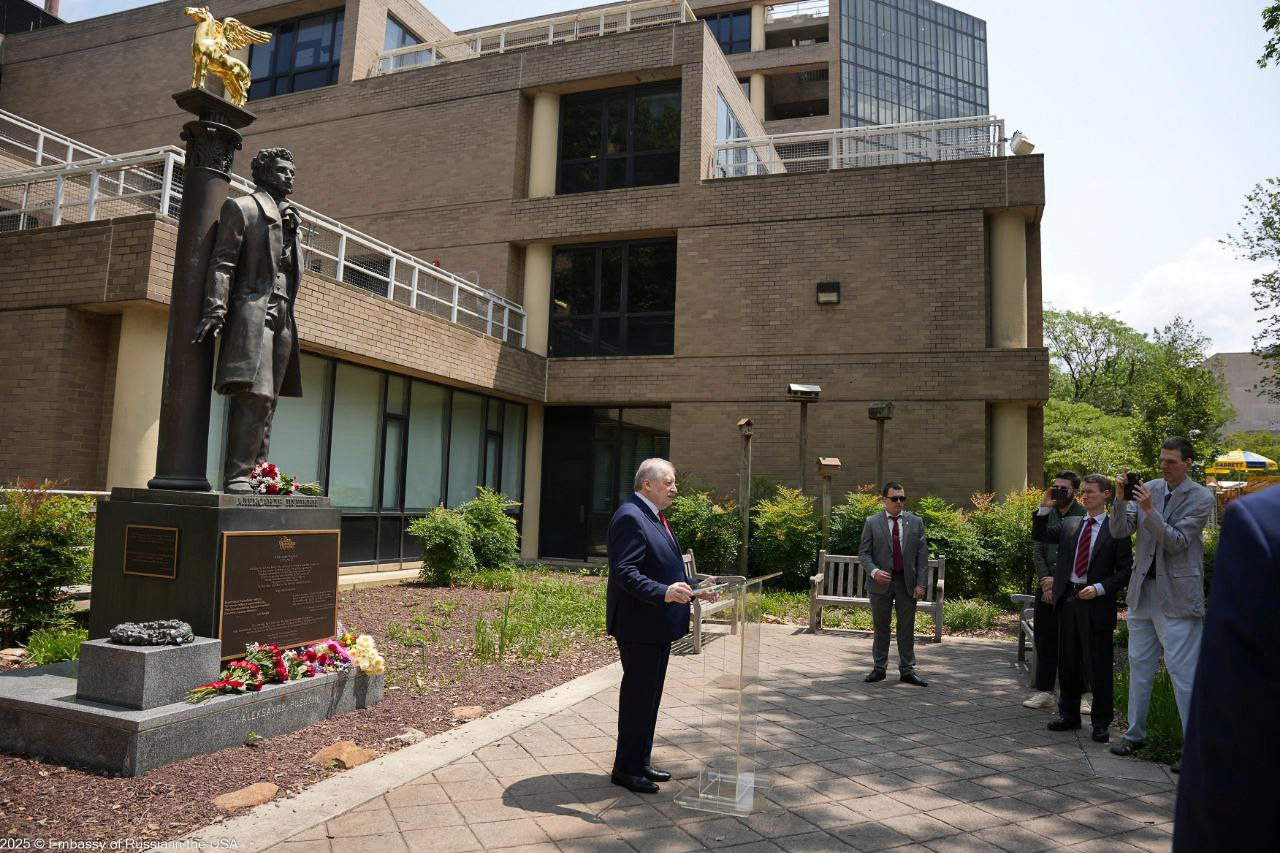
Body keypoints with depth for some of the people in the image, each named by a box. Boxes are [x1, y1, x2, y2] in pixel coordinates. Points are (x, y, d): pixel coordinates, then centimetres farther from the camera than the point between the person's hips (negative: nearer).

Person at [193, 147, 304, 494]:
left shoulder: (288, 217, 25)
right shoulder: (241, 207, 5)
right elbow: (222, 262, -6)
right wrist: (215, 309, -15)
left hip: (282, 317, 7)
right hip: (253, 310, -7)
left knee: (266, 401, 5)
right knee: (255, 395, -18)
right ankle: (236, 476, -17)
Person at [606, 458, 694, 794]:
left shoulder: (653, 516, 14)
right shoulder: (630, 517, -18)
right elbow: (624, 572, -26)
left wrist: (691, 589, 15)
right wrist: (663, 593, -35)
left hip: (658, 626, 10)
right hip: (639, 625, -10)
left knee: (649, 696, 18)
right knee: (637, 697, 1)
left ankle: (641, 762, 30)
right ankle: (625, 768, 15)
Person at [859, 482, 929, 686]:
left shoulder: (916, 522, 4)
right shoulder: (872, 523, 0)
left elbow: (922, 555, 3)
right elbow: (864, 552, 0)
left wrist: (921, 584, -4)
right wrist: (874, 571, -18)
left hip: (907, 582, 1)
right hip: (881, 582, -1)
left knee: (907, 628, 7)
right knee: (880, 627, 8)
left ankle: (907, 670, 17)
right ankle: (879, 668, 19)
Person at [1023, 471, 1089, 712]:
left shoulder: (1084, 517, -7)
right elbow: (1037, 552, 10)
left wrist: (1059, 581, -12)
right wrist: (1045, 580, -3)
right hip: (1046, 588, 5)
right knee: (1044, 640, 10)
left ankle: (1083, 695, 12)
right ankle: (1045, 692, 19)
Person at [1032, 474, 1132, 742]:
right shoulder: (1070, 524, 11)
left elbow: (1125, 570, -6)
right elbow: (1039, 536, 12)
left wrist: (1099, 588, -17)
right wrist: (1045, 508, 0)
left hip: (1097, 604, -5)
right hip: (1068, 600, 5)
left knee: (1099, 666, 3)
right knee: (1068, 662, 14)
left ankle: (1101, 723, 18)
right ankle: (1069, 715, 28)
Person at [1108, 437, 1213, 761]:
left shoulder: (1201, 498, -7)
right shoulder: (1149, 489, 5)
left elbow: (1177, 542, -15)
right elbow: (1119, 531, -1)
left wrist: (1149, 510, -25)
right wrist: (1121, 498, -16)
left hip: (1176, 594, -5)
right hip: (1143, 589, 6)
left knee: (1183, 672, -3)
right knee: (1139, 664, 14)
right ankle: (1134, 734, 26)